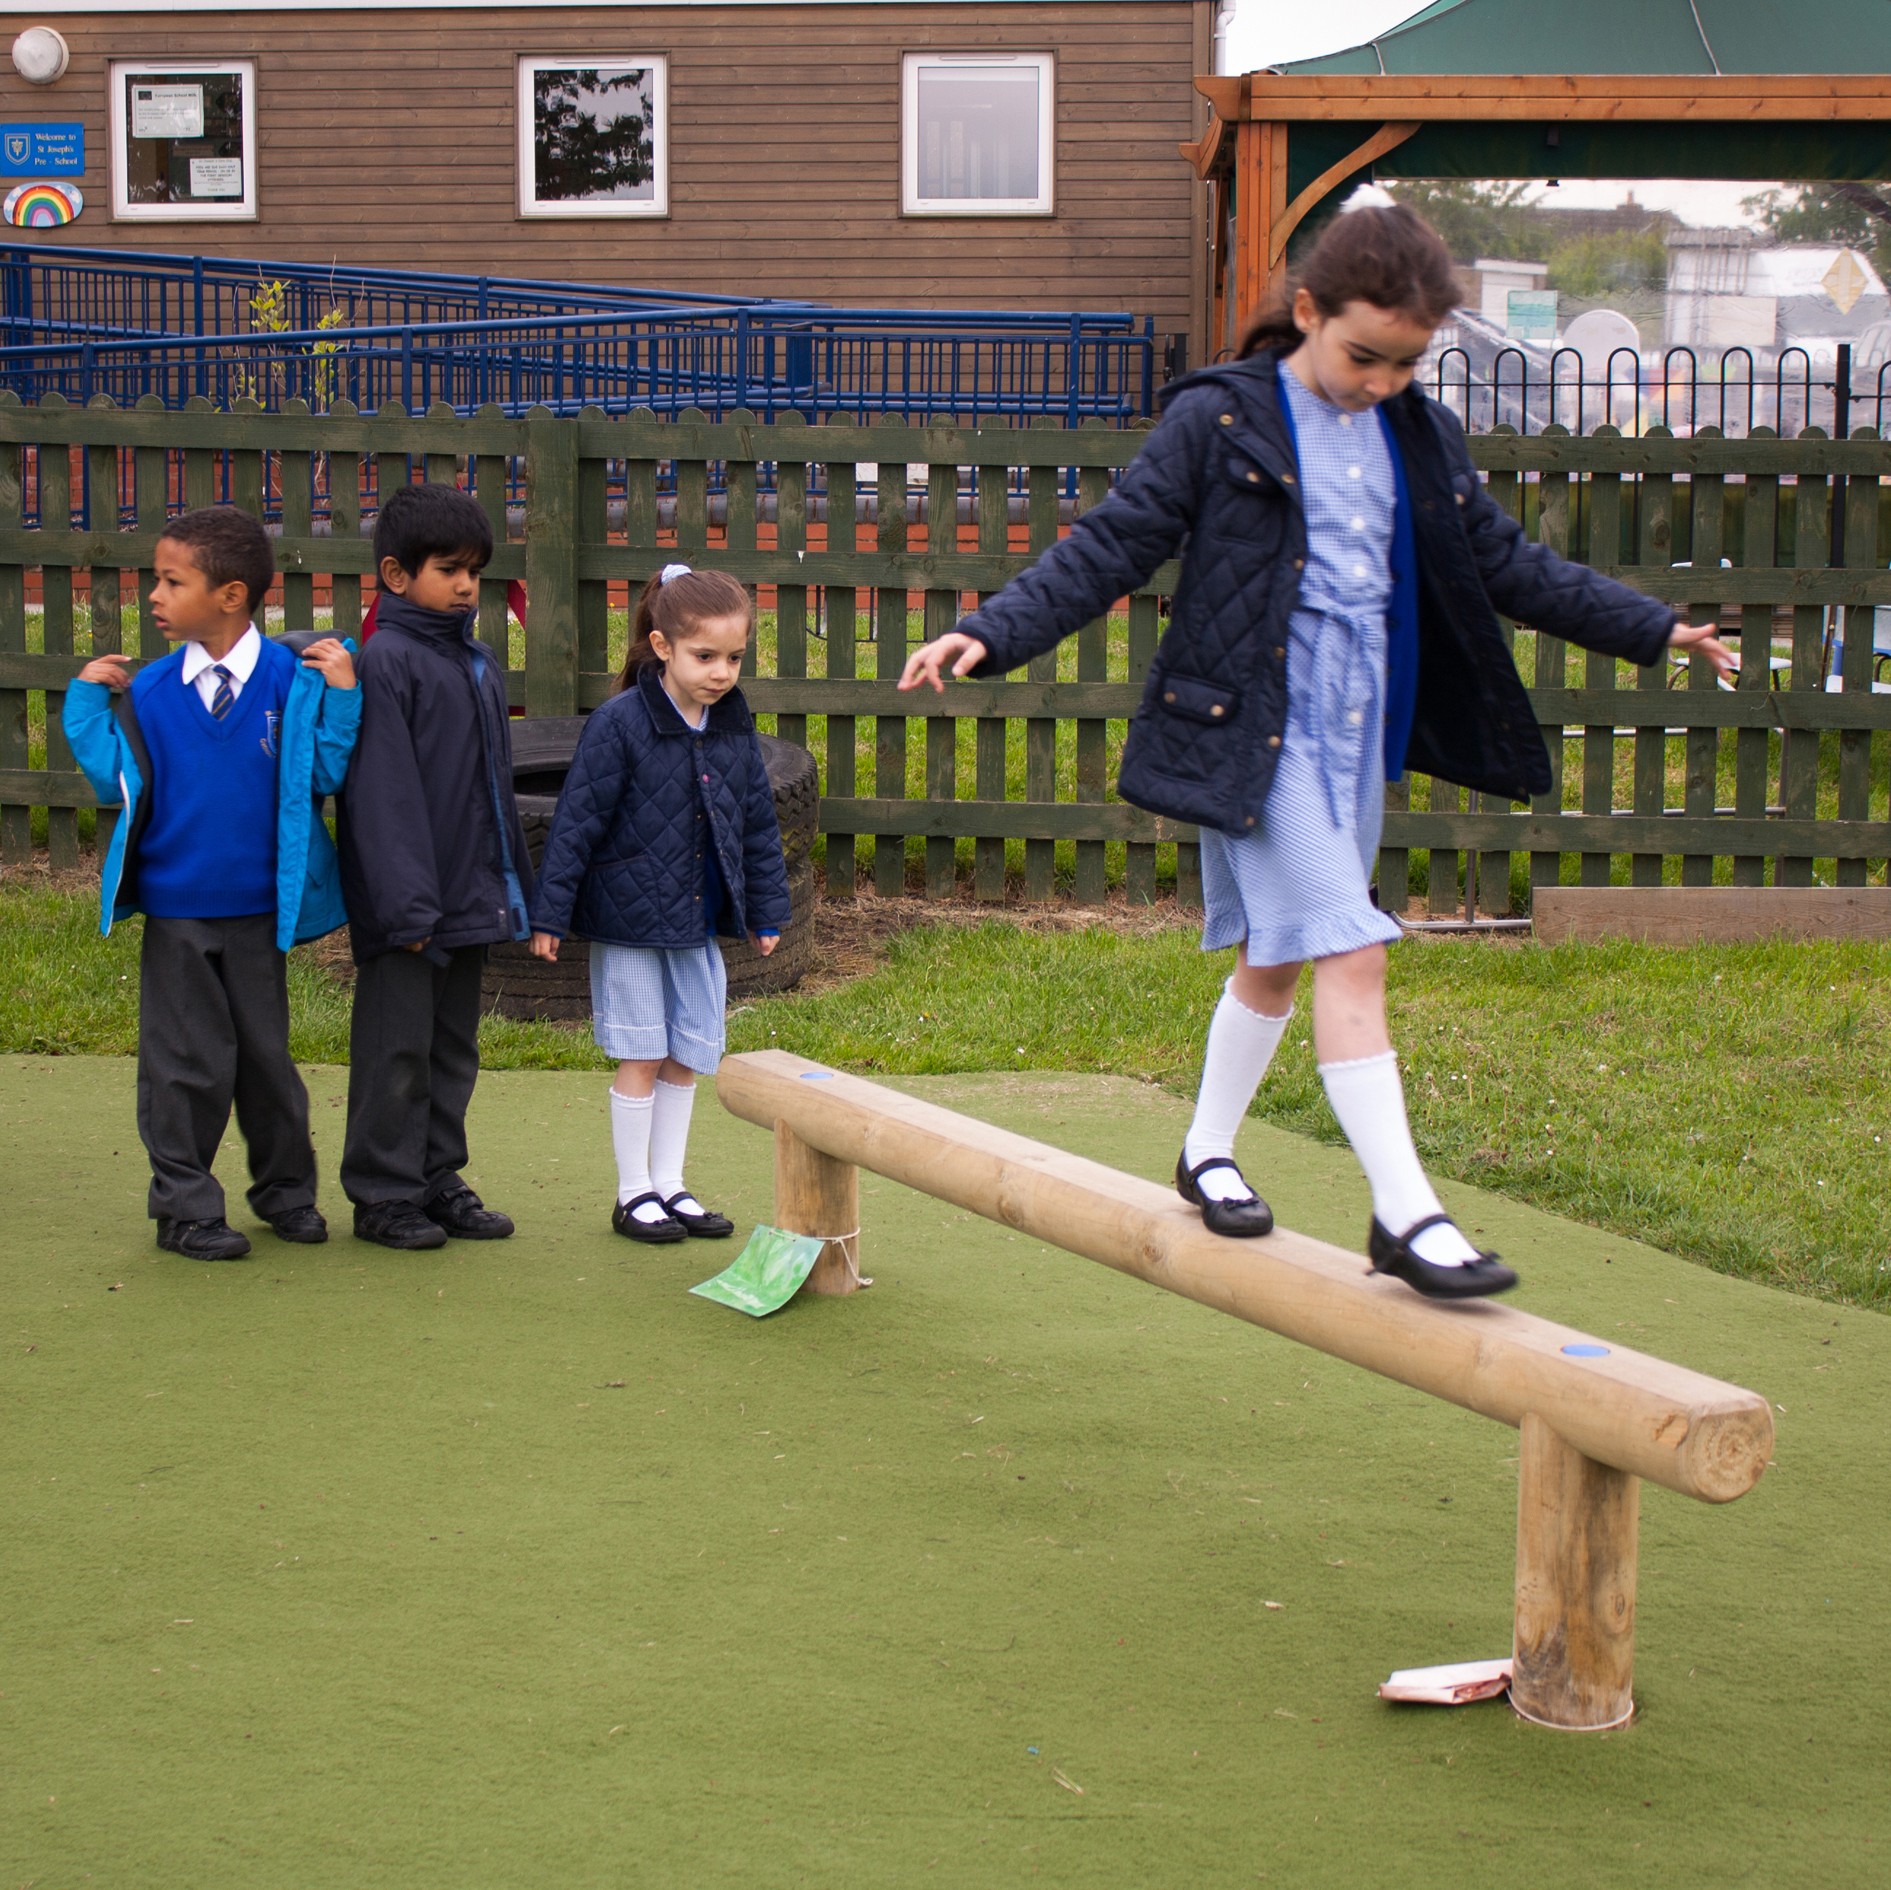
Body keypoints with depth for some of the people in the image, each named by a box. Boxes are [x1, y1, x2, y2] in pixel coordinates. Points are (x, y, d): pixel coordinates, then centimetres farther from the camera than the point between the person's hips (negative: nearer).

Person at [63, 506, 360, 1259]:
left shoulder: (294, 681, -7)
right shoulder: (149, 690, 0)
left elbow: (325, 775, -8)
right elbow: (117, 784, 1)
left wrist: (340, 697, -17)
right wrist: (86, 704, -1)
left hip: (258, 912, -1)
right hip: (173, 912, 1)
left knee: (266, 1055, 13)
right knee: (186, 1063, 6)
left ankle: (285, 1190, 29)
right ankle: (185, 1205, 16)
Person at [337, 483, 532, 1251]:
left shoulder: (479, 663, 13)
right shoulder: (385, 663, -12)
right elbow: (383, 793, -17)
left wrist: (514, 886, 17)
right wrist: (407, 904, -20)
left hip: (469, 896, 8)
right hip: (405, 905, -8)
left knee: (454, 1049, 14)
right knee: (397, 1051, 0)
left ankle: (438, 1181, 24)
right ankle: (385, 1194, 9)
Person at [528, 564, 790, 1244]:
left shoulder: (735, 730, 3)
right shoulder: (619, 724, -14)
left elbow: (758, 826, 13)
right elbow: (577, 821, -12)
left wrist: (767, 911, 15)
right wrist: (549, 912, -12)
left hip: (699, 923, 5)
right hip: (630, 919, -5)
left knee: (687, 1056, 10)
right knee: (640, 1057, 1)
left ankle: (670, 1186, 21)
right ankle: (634, 1194, 12)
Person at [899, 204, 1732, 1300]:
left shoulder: (1424, 440, 10)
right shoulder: (1219, 422, -7)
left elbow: (1504, 563, 20)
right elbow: (1111, 549, -6)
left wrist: (1650, 627, 19)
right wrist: (993, 637, -18)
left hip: (1362, 736, 6)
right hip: (1259, 731, -6)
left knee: (1277, 956, 16)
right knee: (1350, 953, -15)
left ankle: (1209, 1152, 34)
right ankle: (1406, 1212, -15)